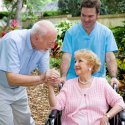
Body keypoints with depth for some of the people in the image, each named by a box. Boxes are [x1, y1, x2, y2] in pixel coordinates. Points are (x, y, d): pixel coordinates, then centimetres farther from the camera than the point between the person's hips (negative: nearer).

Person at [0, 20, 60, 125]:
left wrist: (49, 76, -34)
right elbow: (12, 79, -36)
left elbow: (45, 72, -11)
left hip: (19, 89, 6)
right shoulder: (13, 41, -33)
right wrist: (41, 78, -37)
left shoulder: (44, 46, -15)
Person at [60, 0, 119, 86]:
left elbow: (110, 57, -4)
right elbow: (67, 56, -6)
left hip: (97, 81, 1)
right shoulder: (71, 32, -1)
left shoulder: (106, 33, 0)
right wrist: (63, 77, -20)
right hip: (73, 80, 0)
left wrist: (113, 77, -19)